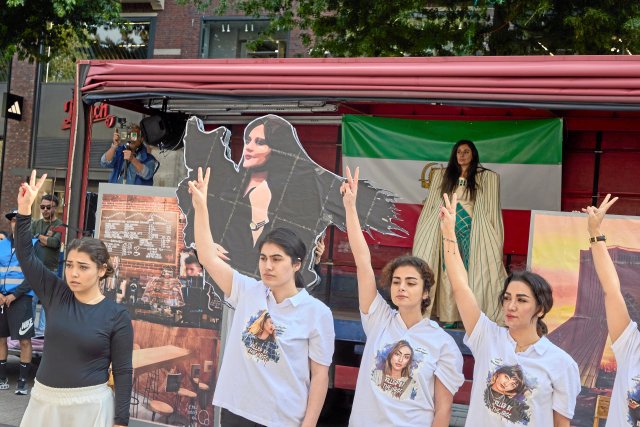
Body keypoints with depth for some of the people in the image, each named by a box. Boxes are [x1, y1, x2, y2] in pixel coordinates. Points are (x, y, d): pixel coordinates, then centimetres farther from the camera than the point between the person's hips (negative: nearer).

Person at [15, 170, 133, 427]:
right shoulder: (55, 294, 3)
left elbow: (123, 371, -6)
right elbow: (25, 255, 0)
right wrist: (24, 210, -11)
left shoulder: (117, 315, -8)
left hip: (89, 406, -4)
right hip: (44, 401, 4)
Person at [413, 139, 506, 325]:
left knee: (473, 271, -6)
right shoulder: (443, 175, 11)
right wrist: (423, 231, 10)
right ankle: (449, 316, 8)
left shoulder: (486, 177, 1)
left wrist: (494, 239, -4)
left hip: (471, 230, -2)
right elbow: (432, 204, 13)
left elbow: (491, 207, 0)